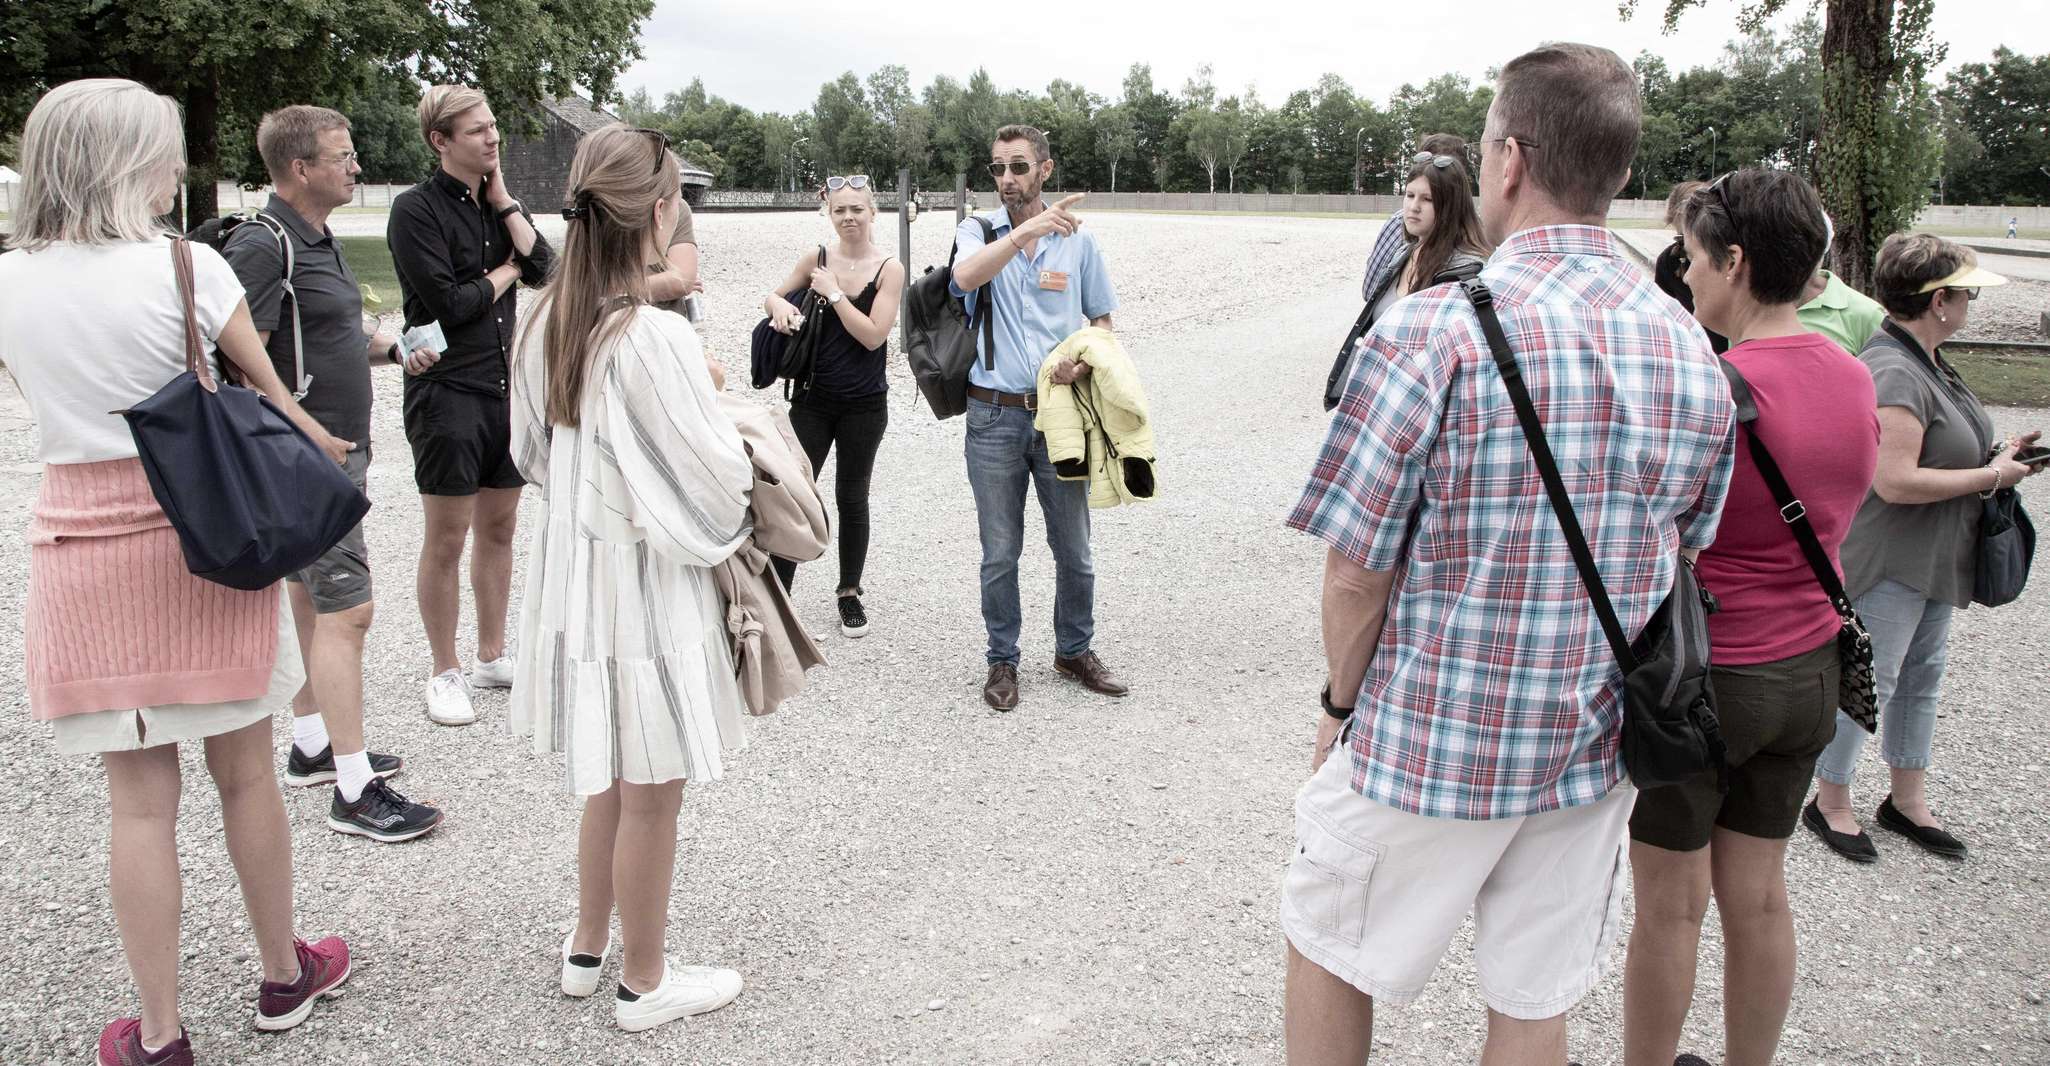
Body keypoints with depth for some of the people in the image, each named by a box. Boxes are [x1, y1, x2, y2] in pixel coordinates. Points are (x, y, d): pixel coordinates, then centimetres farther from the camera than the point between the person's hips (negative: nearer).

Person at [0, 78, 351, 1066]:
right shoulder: (186, 267, -11)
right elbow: (271, 400, -2)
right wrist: (324, 445, 15)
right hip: (203, 537, -2)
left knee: (139, 800, 9)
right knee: (243, 773, 13)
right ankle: (283, 975, 31)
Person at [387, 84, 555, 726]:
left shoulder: (495, 204, 12)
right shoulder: (417, 209, -9)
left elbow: (544, 269, -1)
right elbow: (448, 303, -17)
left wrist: (504, 201, -3)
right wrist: (504, 272, -2)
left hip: (507, 386, 7)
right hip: (448, 392, -6)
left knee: (499, 529, 13)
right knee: (447, 539, 1)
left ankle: (492, 657, 26)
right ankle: (446, 674, 14)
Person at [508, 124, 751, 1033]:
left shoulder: (548, 321, 0)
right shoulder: (656, 339, -24)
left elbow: (533, 452, 11)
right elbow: (714, 483, -20)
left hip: (573, 571, 8)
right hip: (646, 583, -8)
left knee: (609, 779, 24)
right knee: (650, 795, 9)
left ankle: (589, 948, 39)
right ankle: (643, 983, 26)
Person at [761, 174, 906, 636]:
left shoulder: (889, 268, -6)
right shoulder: (815, 259, 0)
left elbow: (873, 335, -14)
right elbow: (773, 296, 13)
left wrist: (833, 291, -16)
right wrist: (778, 303, -10)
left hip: (864, 404, -1)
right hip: (814, 398, 2)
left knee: (852, 498, 10)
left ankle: (850, 593, 26)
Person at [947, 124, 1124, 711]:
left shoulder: (1078, 239, 4)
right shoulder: (977, 231, 1)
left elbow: (1103, 322, 11)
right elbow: (966, 276, -23)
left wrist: (1084, 362, -10)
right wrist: (1027, 229, -34)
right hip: (995, 417, -1)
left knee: (1074, 551, 10)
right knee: (1000, 554, 8)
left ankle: (1075, 651, 30)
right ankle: (1003, 660, 24)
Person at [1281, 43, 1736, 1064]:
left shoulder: (1436, 332, -20)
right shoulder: (1693, 350, -1)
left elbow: (1357, 568, -17)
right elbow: (1682, 562, 9)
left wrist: (1342, 705, -1)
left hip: (1431, 744, -5)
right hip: (1596, 751, 5)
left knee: (1325, 945, 19)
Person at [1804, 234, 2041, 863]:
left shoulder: (1925, 363, 8)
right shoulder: (1894, 374, -24)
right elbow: (1896, 481, -29)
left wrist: (1995, 453, 5)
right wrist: (1991, 477, -18)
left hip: (1928, 563, 10)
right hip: (1889, 565, -10)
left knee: (1921, 678, 18)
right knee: (1868, 683, 1)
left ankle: (1908, 800, 32)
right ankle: (1830, 804, 17)